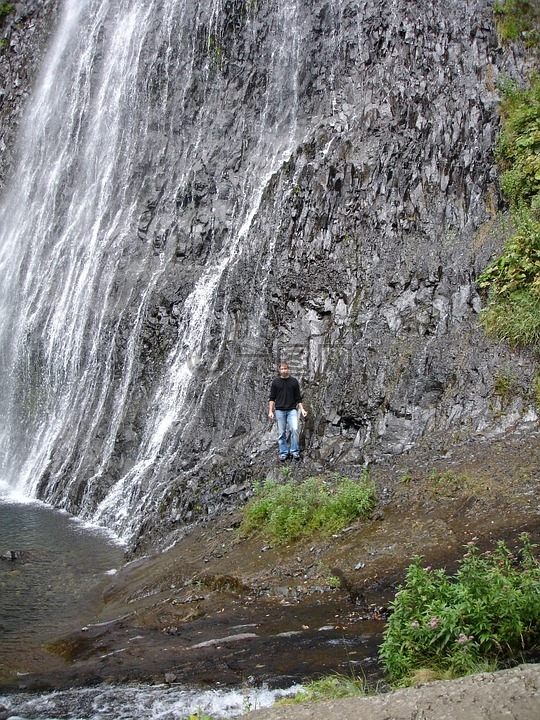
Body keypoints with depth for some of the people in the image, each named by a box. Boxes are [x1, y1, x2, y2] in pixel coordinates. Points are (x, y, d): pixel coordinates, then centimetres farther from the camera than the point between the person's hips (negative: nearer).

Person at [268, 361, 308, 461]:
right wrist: (270, 411, -3)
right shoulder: (275, 382, 4)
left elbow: (298, 398, 9)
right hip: (279, 410, 0)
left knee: (295, 429, -16)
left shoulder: (294, 381, 5)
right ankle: (283, 453, 13)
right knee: (281, 433, 2)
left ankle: (295, 451, -4)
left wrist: (302, 409, 0)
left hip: (292, 410, 0)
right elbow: (272, 398, 5)